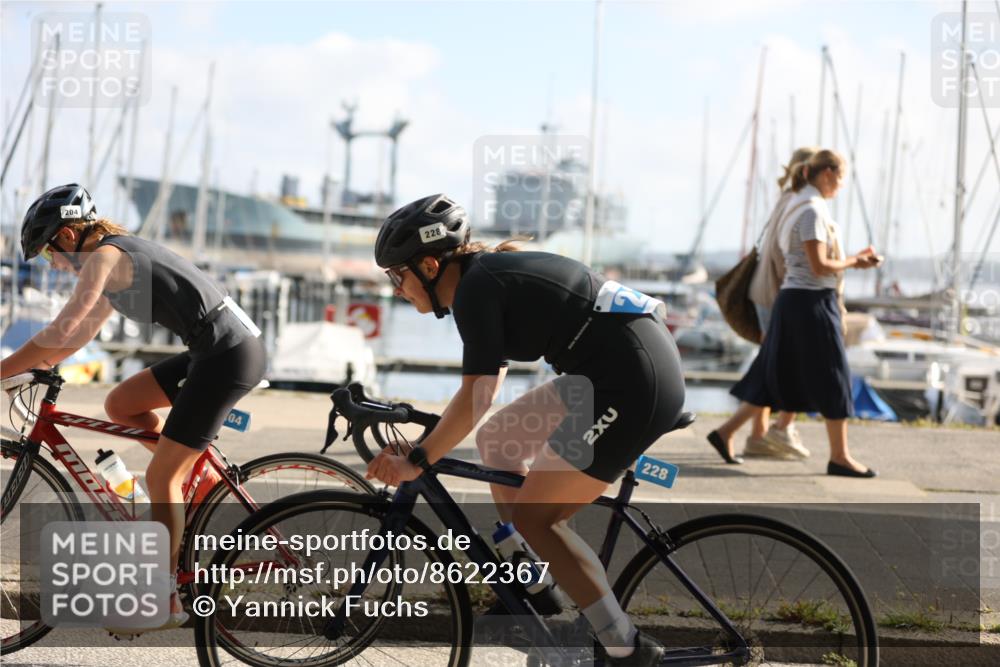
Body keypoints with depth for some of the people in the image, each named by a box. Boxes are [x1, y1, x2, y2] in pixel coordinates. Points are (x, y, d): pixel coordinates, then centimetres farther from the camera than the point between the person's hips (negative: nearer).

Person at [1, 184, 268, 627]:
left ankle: (165, 603, 4)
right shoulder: (119, 254, 19)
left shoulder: (103, 257, -9)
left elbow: (60, 333, -14)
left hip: (228, 355, -9)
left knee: (161, 477, -3)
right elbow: (82, 330, 27)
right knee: (120, 405, 16)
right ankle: (202, 477, 17)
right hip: (218, 350, 9)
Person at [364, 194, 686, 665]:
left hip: (633, 381, -10)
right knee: (495, 442, 17)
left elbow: (476, 396, -16)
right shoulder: (491, 271, 17)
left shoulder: (475, 288, -11)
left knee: (534, 516, -3)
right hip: (628, 371, 10)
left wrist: (417, 462, -10)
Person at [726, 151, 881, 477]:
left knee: (777, 375, 12)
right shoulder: (812, 211, -15)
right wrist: (854, 263, -5)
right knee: (833, 377, -2)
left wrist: (853, 258, 14)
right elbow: (819, 266, -20)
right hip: (811, 301, -10)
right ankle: (839, 456, 3)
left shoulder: (801, 206, 16)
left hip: (795, 300, 10)